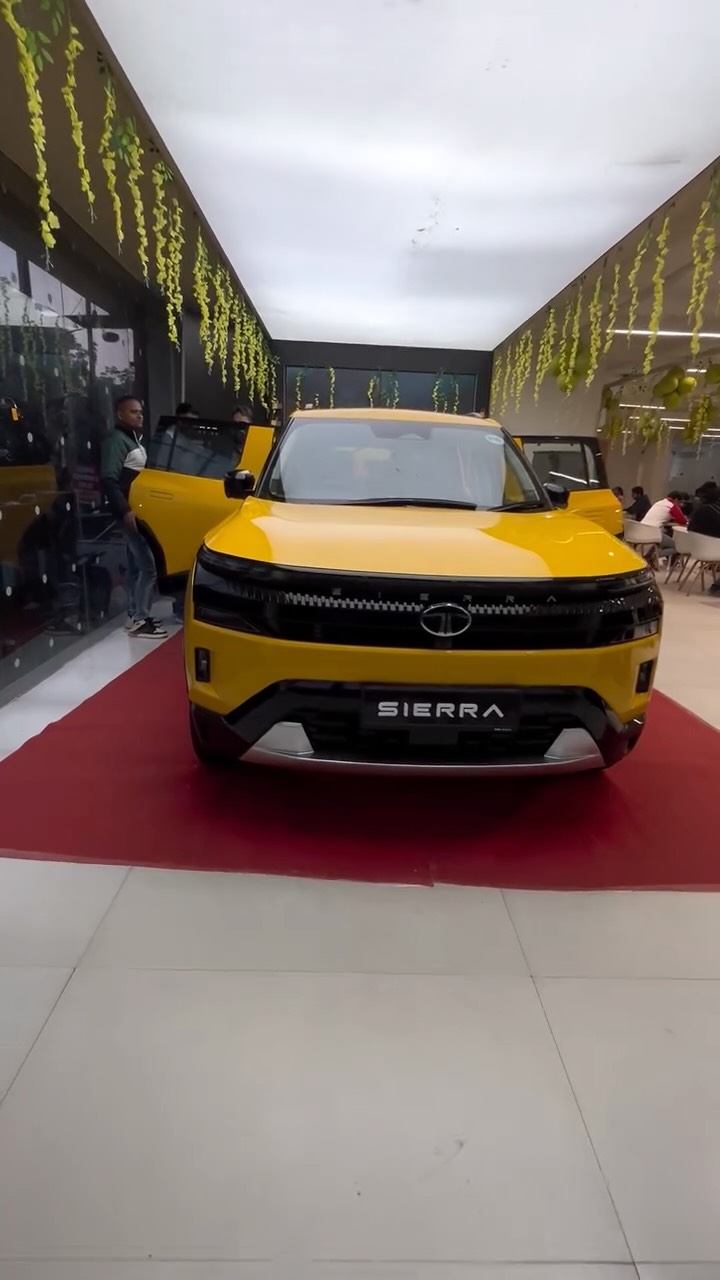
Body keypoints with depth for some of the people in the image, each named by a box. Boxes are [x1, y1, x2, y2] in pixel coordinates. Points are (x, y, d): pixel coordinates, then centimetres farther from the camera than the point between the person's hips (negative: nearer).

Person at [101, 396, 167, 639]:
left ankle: (135, 614, 21)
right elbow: (109, 480, -21)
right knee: (149, 566, -12)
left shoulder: (135, 439, 18)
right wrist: (125, 511, -28)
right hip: (130, 513, -10)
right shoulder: (116, 440, -12)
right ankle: (139, 621, -7)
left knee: (136, 565, 13)